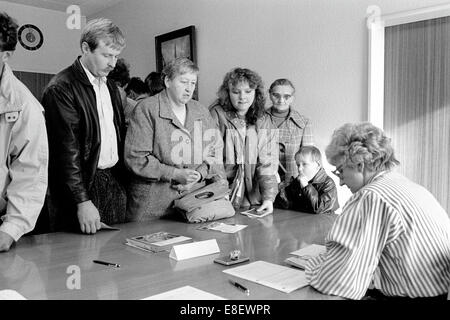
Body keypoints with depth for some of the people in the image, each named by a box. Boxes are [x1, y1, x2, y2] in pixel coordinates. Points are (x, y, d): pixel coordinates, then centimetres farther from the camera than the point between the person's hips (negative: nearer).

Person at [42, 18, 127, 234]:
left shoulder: (110, 86, 13)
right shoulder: (61, 88, -12)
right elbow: (67, 149, -17)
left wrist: (124, 180, 7)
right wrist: (83, 201, -19)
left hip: (115, 182, 7)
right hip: (83, 184, -7)